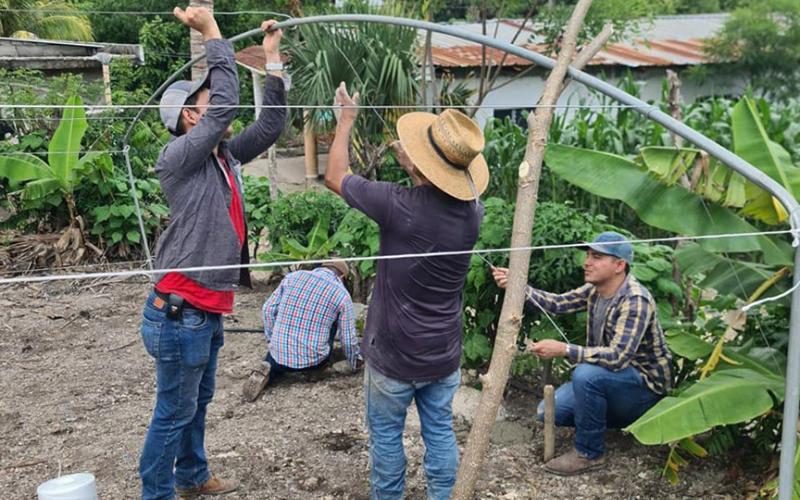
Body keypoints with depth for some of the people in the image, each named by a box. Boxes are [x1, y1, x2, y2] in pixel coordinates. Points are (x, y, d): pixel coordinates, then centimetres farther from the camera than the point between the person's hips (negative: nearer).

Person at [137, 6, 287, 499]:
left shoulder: (225, 158, 9)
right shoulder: (178, 158, -15)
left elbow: (271, 124, 9)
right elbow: (228, 102, -23)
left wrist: (272, 59, 6)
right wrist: (212, 33, -15)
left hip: (208, 309, 9)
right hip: (180, 312, -9)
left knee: (199, 402, 23)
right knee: (173, 412, 5)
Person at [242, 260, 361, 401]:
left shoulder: (293, 277, 5)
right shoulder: (342, 294, -3)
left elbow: (268, 309, 7)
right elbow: (348, 340, 1)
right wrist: (356, 364, 19)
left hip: (280, 354, 2)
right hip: (313, 360, -2)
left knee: (273, 364, 36)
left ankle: (268, 371, 3)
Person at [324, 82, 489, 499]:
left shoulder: (398, 206, -25)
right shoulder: (472, 212, -10)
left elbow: (335, 176, -7)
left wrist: (347, 119, 6)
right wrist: (411, 162, 13)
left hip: (393, 355, -4)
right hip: (444, 354, 4)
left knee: (386, 435, 16)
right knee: (440, 432, 18)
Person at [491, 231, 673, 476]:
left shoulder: (635, 300, -27)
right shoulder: (595, 290, -1)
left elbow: (617, 356, -36)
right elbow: (558, 303, -6)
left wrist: (564, 350, -42)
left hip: (645, 384, -8)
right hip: (609, 378, 8)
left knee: (586, 374, -36)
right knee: (548, 411, -4)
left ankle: (589, 453, -15)